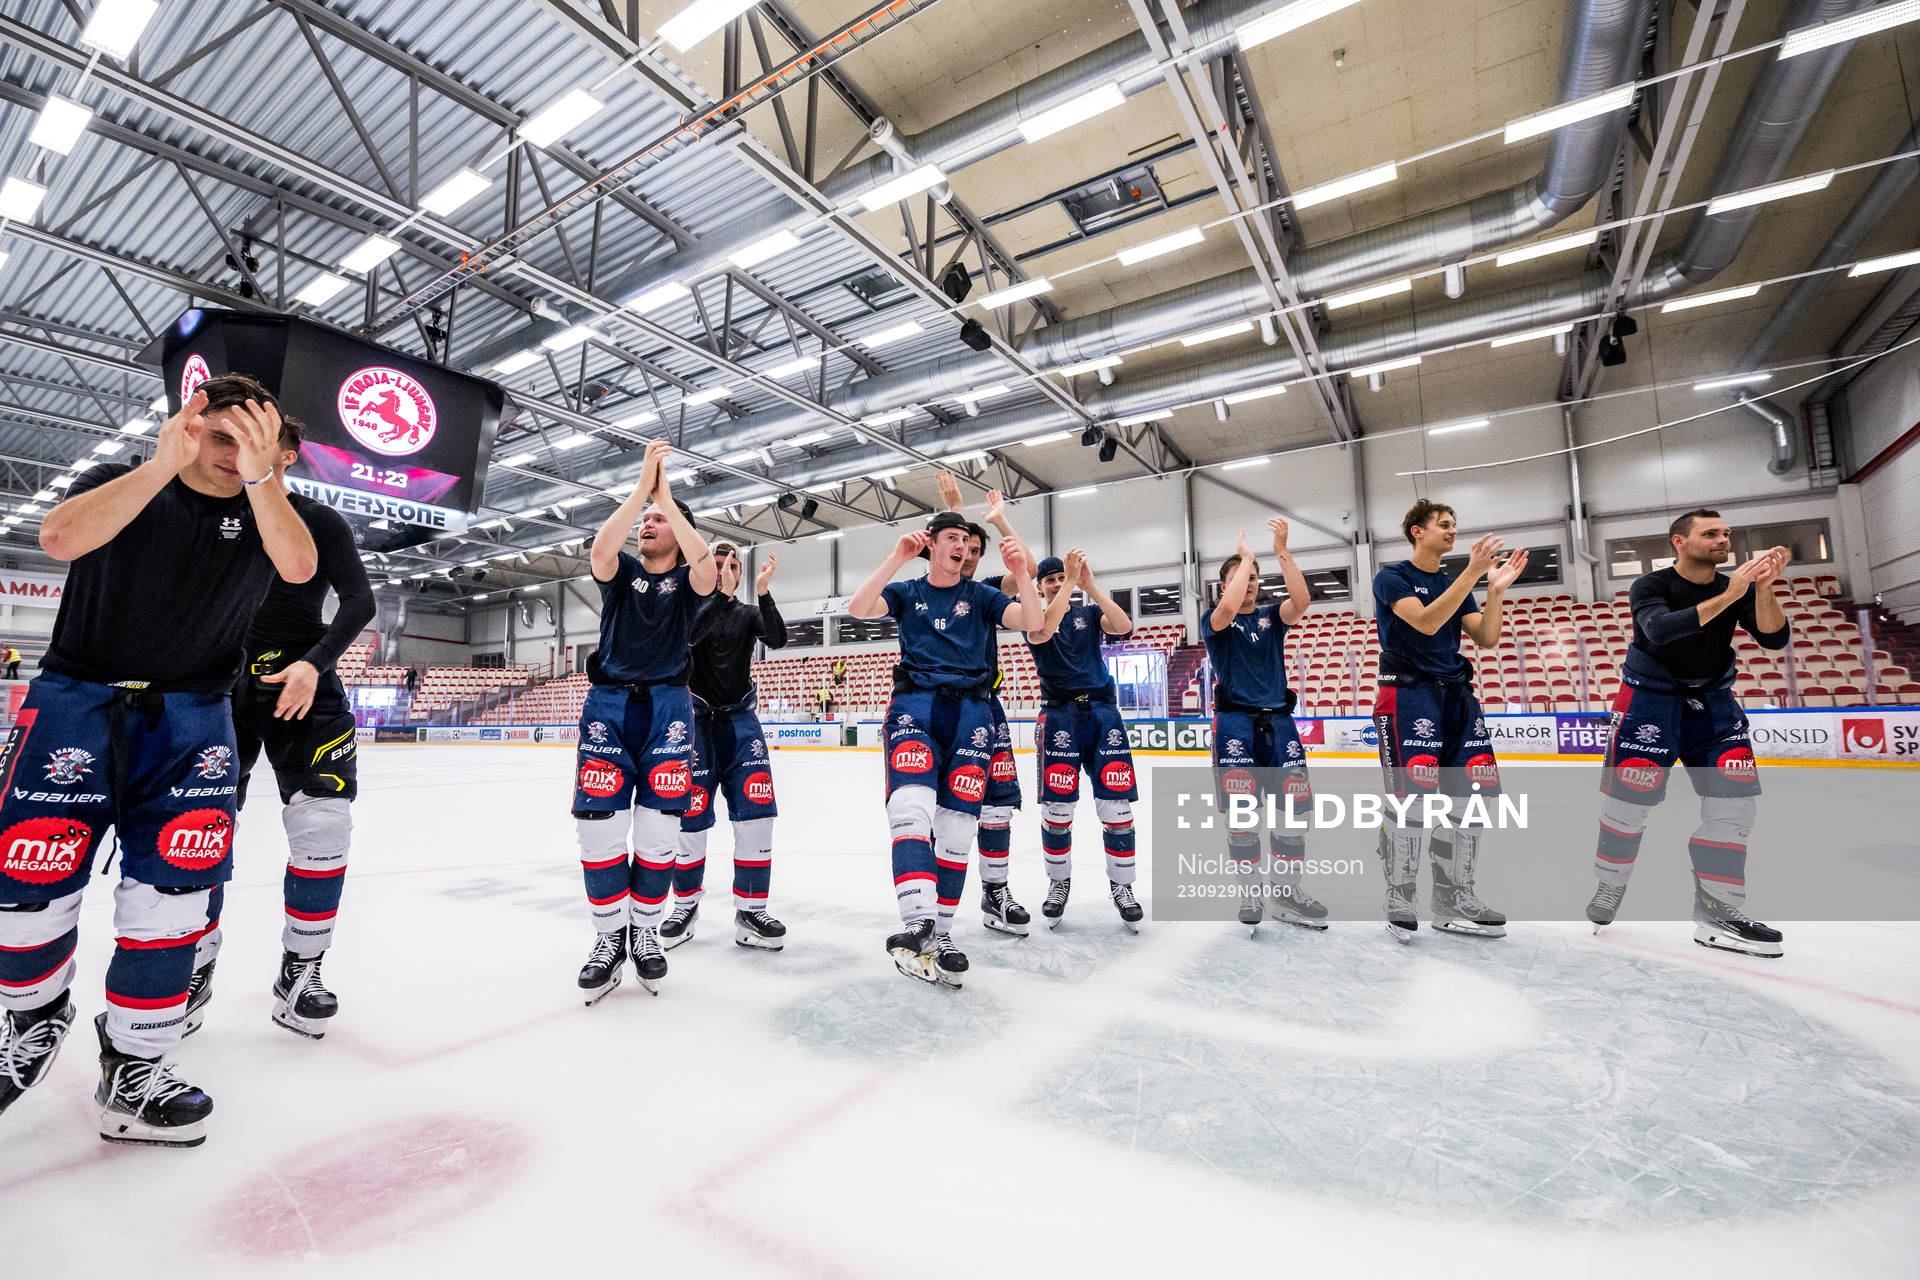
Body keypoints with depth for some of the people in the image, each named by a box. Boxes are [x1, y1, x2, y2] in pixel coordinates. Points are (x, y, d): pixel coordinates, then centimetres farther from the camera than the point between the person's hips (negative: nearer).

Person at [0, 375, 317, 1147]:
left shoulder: (262, 513, 3)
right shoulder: (125, 484, 1)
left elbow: (298, 568, -20)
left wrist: (259, 476, -32)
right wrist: (163, 465, -28)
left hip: (190, 713, 1)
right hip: (79, 696, 0)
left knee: (175, 880, -9)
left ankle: (132, 1066, 4)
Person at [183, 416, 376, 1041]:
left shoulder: (321, 521, 3)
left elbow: (359, 600, -8)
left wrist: (313, 666, -22)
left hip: (302, 687, -2)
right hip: (222, 686, 2)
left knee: (322, 827, -8)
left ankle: (300, 970, 7)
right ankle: (194, 969, 20)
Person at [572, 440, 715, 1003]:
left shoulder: (687, 581, 7)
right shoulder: (621, 571, 12)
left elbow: (705, 561, -17)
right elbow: (600, 547, -13)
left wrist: (665, 496, -12)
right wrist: (643, 486, -14)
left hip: (666, 705, -1)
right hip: (609, 702, 1)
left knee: (659, 824, -4)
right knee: (599, 819, -7)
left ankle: (646, 931, 14)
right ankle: (609, 938, 8)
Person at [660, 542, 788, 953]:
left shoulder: (749, 613, 9)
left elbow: (777, 639, -10)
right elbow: (687, 636, -19)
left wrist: (763, 592, -22)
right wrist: (722, 594, -26)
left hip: (740, 719, 2)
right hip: (696, 718, -2)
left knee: (756, 810, -10)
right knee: (690, 814, -4)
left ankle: (750, 911, -1)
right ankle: (686, 904, 19)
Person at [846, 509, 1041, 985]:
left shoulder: (980, 596, 17)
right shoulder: (907, 593, 15)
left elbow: (1032, 621, 2)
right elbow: (858, 608, -4)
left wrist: (1020, 571, -11)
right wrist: (897, 558, -9)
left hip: (969, 707, 1)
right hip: (915, 701, -1)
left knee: (956, 823, -4)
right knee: (912, 807, -25)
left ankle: (940, 933, 5)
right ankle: (918, 922, -34)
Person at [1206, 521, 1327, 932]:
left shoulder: (1271, 616, 10)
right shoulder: (1215, 620, 1)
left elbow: (1301, 601, -11)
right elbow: (1228, 609, -24)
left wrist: (1282, 551, -16)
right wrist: (1245, 555, -14)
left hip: (1277, 719, 4)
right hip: (1235, 720, -4)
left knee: (1294, 803, 2)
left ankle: (1286, 890, 17)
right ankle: (1250, 890, 11)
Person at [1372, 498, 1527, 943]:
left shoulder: (1455, 584, 18)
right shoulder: (1392, 577, -2)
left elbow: (1486, 639, 8)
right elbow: (1426, 622, -19)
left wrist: (1496, 589, -4)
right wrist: (1472, 573, -21)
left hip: (1456, 693, 7)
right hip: (1408, 693, -7)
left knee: (1472, 791, 2)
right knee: (1413, 796, -14)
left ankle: (1452, 898, 14)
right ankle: (1399, 899, -1)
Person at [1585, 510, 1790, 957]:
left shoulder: (1736, 588, 2)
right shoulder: (1650, 586, -11)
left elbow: (1774, 639, -11)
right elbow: (1660, 630, -30)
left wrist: (1763, 588, -24)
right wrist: (1726, 597, -36)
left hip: (1712, 699, 5)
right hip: (1651, 697, -5)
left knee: (1736, 796, -4)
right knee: (1631, 794, -9)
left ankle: (1718, 912, 4)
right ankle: (1609, 888, 11)